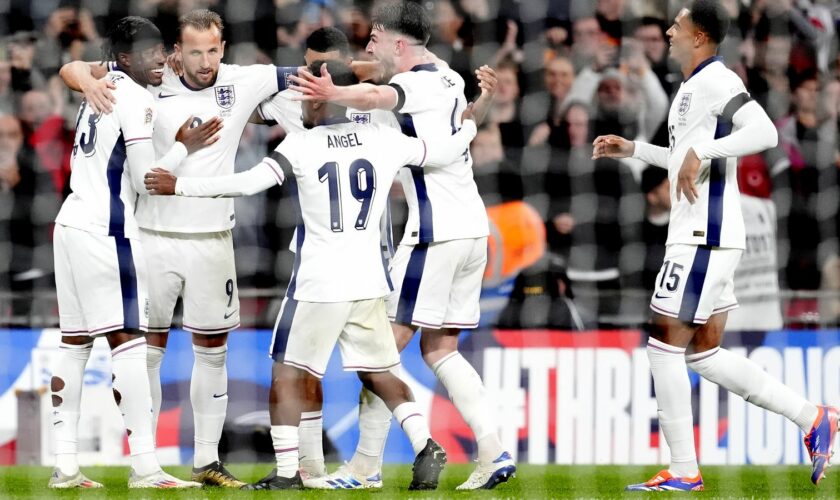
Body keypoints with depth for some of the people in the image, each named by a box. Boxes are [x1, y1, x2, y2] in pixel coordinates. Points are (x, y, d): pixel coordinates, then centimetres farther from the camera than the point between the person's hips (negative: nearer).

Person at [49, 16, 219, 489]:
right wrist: (184, 148, 2)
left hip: (71, 222, 9)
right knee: (128, 341, -8)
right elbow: (145, 180, -10)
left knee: (75, 342, 8)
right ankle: (145, 466, -12)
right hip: (106, 231, -9)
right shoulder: (137, 100, -11)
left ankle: (65, 465, 7)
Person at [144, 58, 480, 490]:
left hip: (318, 284, -5)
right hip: (369, 280, 5)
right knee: (379, 373, 17)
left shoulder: (302, 146, -8)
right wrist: (470, 125, 32)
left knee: (287, 374, 4)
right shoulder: (384, 140, 3)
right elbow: (443, 154, 13)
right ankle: (425, 447, 1)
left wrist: (178, 186, -11)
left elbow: (248, 183, -17)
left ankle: (287, 473, -2)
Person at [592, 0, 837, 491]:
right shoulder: (694, 87, 20)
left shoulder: (716, 81, -12)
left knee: (666, 344, -7)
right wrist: (632, 149, 33)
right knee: (704, 354, 10)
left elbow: (764, 132, -27)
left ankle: (684, 470, -4)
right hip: (696, 235, 10)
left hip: (705, 238, -10)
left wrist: (699, 151, -30)